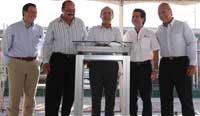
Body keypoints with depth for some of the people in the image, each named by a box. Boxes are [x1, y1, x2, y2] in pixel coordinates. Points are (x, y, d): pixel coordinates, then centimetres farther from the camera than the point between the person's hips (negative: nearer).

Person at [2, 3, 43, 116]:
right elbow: (5, 47, 4)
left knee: (30, 97, 8)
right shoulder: (12, 28, -4)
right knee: (14, 96, -2)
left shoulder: (39, 29, 5)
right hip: (16, 64, -3)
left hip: (33, 64, 3)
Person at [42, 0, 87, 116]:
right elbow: (47, 44, 3)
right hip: (58, 59, -2)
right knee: (54, 91, -4)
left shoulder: (80, 23, 9)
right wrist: (46, 61, -4)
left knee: (70, 91, 8)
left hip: (75, 60, 3)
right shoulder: (54, 24, 3)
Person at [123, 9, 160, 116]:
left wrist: (155, 70, -5)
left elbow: (155, 52, 2)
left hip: (145, 66, -2)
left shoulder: (150, 34, 3)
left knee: (146, 96, 1)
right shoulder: (128, 34, 10)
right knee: (132, 96, 6)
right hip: (131, 66, 2)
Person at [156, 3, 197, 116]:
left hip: (181, 62, -4)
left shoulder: (182, 26, 0)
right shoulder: (159, 30, 13)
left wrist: (193, 64, -13)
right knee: (165, 96, 8)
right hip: (165, 64, 4)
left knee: (185, 96, -1)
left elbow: (192, 44, -5)